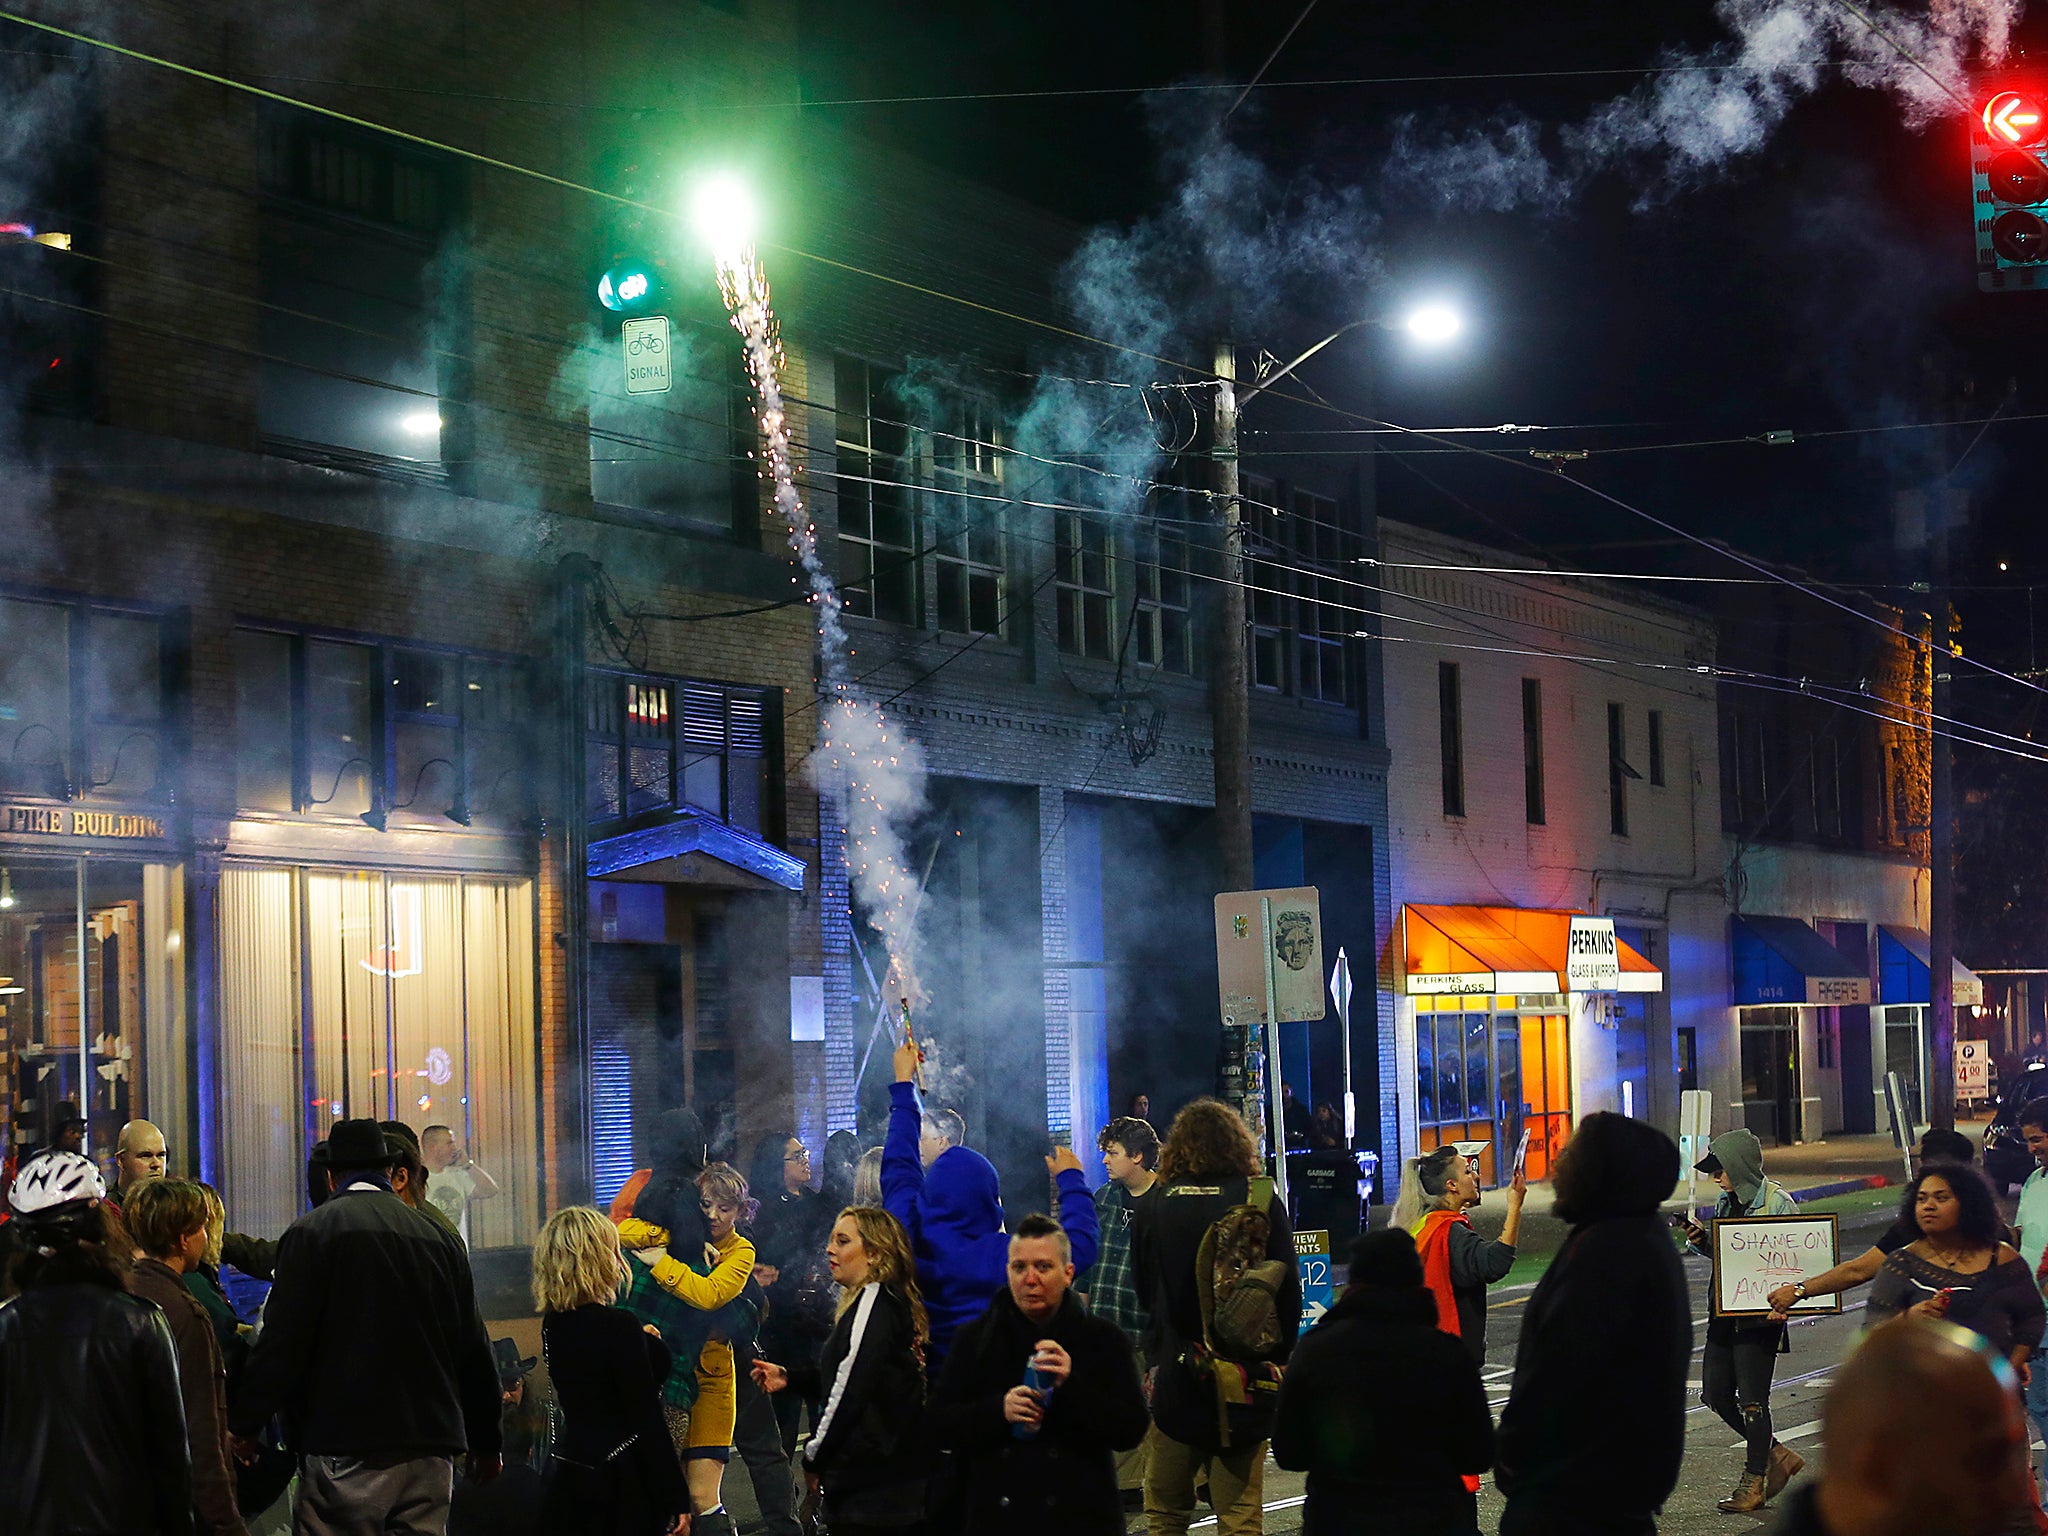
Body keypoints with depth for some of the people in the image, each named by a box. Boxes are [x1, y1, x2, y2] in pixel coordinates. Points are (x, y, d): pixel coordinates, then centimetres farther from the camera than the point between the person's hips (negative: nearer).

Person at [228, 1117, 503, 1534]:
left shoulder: (311, 1232, -3)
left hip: (343, 1445, -4)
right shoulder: (441, 1238, 11)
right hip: (430, 1447, 4)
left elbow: (282, 1340, -8)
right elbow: (472, 1348, 14)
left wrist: (244, 1424, 1)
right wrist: (485, 1444, 23)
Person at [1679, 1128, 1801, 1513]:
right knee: (1715, 1393, 9)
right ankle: (1775, 1455, 25)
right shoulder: (1726, 1201, 11)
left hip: (1760, 1313, -8)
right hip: (1725, 1313, 8)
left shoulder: (1777, 1202, -11)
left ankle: (1753, 1482, 11)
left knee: (1752, 1400, -2)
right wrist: (1700, 1241, 0)